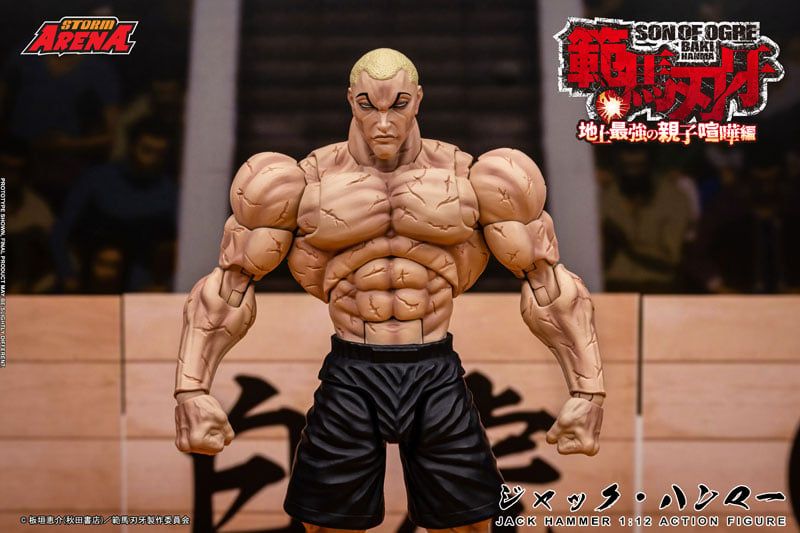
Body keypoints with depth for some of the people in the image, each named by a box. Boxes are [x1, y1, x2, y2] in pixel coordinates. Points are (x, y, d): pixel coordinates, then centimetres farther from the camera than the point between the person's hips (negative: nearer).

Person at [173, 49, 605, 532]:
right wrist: (192, 389, -8)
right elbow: (229, 285, 3)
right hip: (350, 379, 0)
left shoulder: (466, 179, -1)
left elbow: (548, 282, 3)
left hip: (439, 378, 1)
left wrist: (587, 392, -4)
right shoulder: (310, 181, -1)